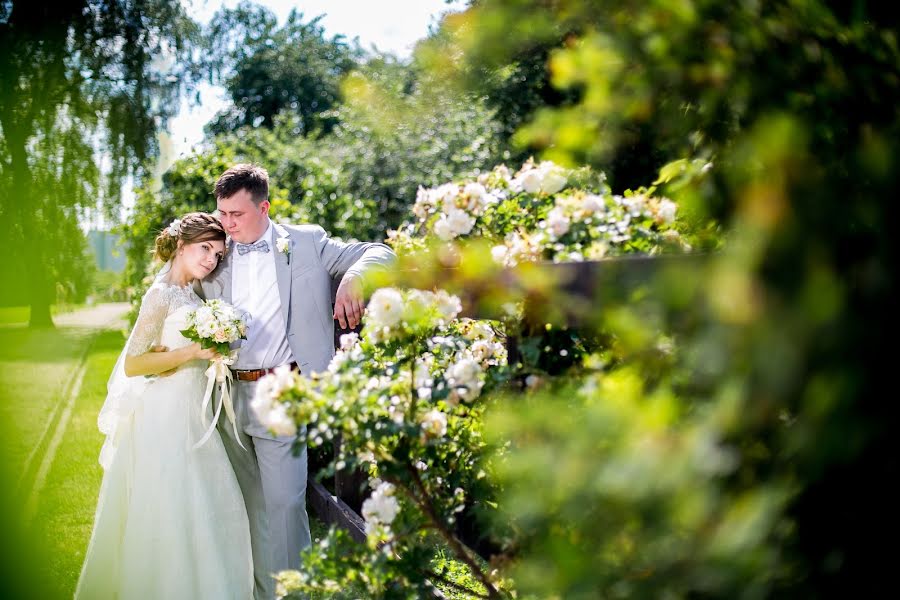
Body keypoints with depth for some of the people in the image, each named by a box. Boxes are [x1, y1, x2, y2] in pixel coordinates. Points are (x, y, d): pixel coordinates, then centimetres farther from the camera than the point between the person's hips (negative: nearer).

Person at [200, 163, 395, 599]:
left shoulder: (306, 242, 2)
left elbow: (378, 254, 0)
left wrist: (353, 278, -20)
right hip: (228, 395, 4)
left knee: (283, 502, -7)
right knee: (250, 503, 13)